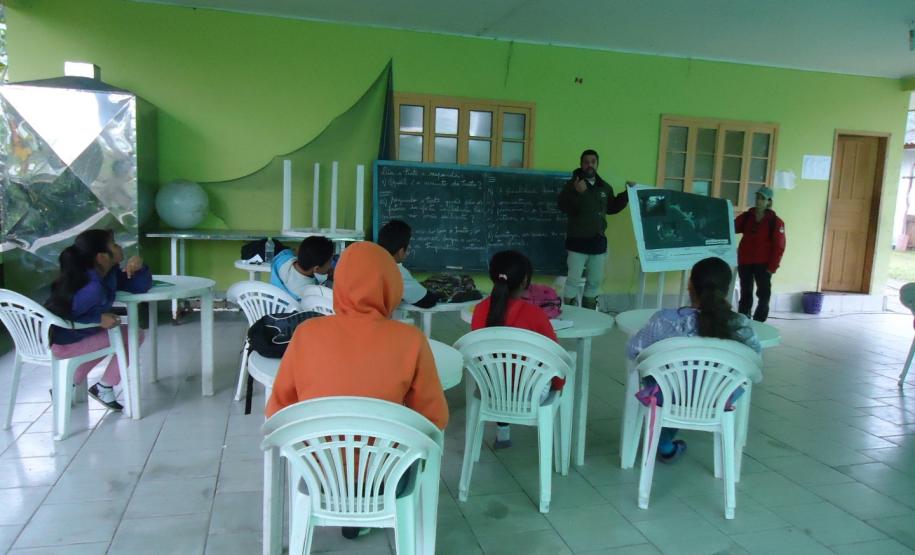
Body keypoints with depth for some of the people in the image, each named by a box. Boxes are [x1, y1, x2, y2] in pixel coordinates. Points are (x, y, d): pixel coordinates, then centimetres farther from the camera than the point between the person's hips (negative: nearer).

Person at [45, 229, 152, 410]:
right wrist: (99, 319, -26)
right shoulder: (93, 288, -30)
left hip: (72, 334, 9)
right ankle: (104, 388, 12)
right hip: (63, 342, -9)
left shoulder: (107, 273, -2)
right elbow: (61, 319, -29)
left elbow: (140, 287, 3)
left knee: (118, 336, 27)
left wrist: (138, 267, -14)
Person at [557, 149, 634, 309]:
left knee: (595, 281, 13)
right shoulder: (573, 184, -7)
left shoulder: (605, 187, 10)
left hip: (598, 240, 6)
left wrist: (627, 193, 14)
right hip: (578, 240, -6)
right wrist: (577, 193, -33)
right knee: (573, 280, -5)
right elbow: (563, 206, -20)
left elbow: (612, 207, 20)